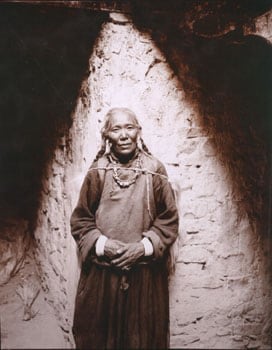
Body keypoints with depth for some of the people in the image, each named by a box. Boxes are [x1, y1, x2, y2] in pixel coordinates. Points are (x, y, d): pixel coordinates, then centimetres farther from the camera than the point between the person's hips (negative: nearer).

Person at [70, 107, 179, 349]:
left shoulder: (155, 172, -5)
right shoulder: (97, 172, -4)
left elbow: (169, 219, -2)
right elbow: (80, 220, 1)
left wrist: (144, 247, -13)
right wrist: (102, 245, -13)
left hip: (145, 272, 0)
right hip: (102, 271, 1)